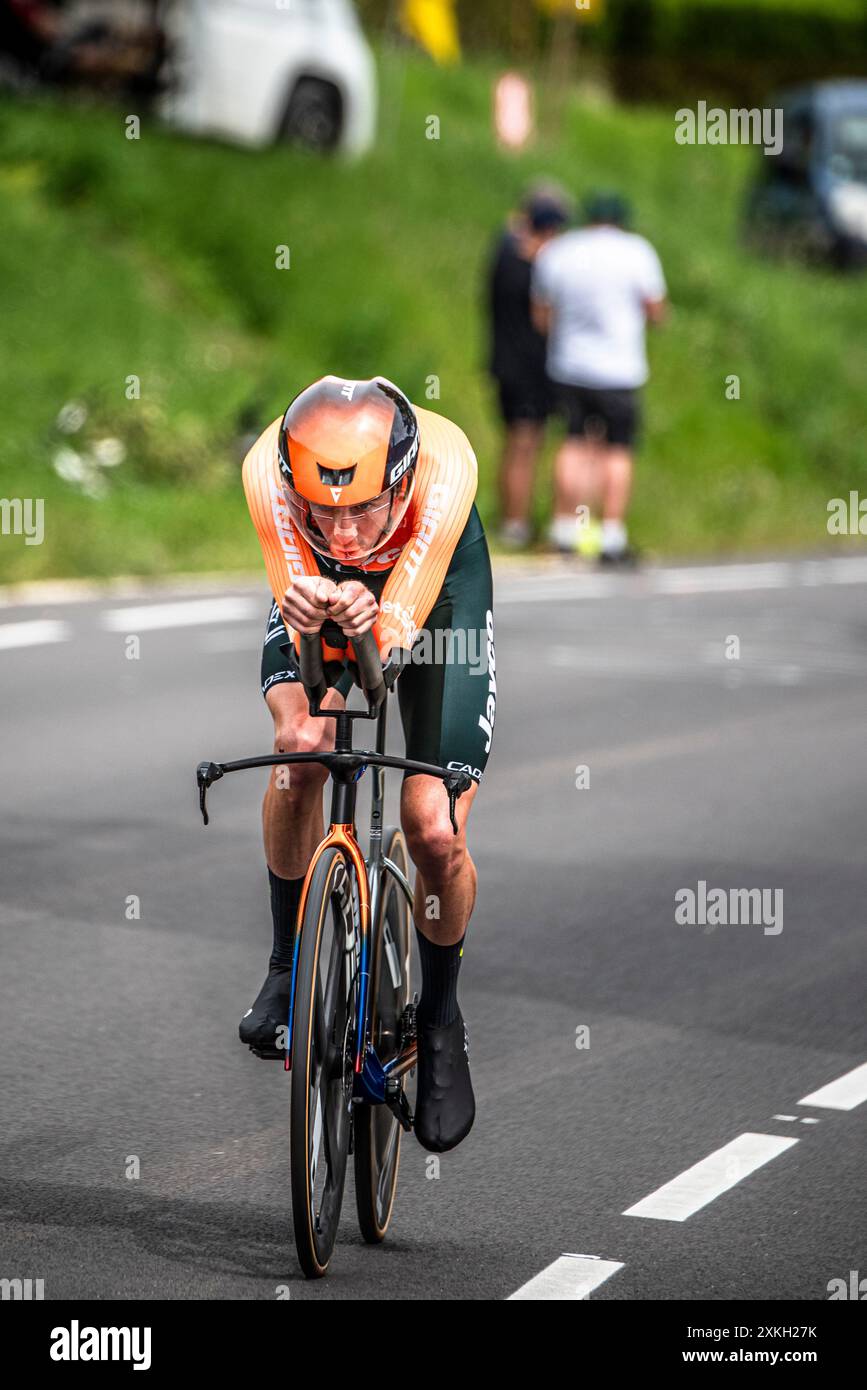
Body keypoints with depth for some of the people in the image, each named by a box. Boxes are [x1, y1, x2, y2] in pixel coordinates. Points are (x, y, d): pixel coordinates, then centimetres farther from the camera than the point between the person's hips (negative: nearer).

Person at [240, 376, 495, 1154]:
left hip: (437, 584, -1)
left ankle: (440, 1018, 17)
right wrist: (312, 609, -56)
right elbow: (298, 615, -32)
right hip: (321, 586, 1)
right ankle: (289, 966, -2)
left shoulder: (445, 464, -41)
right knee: (301, 746, -27)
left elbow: (399, 628, -38)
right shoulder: (269, 470, -37)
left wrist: (371, 618, -61)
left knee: (435, 833, -11)